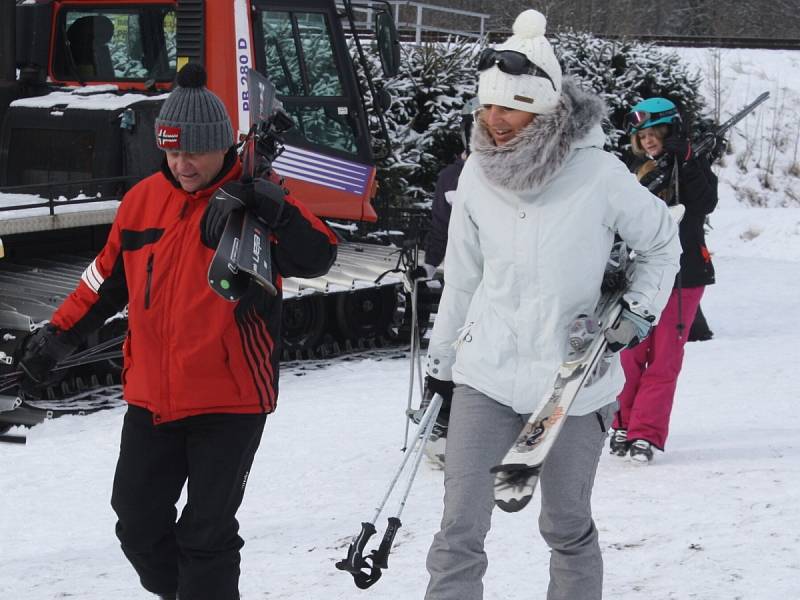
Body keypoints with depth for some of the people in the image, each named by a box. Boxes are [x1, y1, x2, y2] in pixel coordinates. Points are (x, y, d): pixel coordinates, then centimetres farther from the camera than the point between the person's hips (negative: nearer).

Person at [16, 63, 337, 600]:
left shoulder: (254, 203, -8)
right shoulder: (144, 200, 5)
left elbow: (317, 257, -22)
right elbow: (108, 277, 17)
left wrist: (267, 207, -36)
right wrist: (58, 335, 16)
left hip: (229, 400, -5)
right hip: (151, 397, 5)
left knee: (207, 535, -1)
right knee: (139, 524, 11)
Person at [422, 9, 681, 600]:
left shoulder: (600, 177, -13)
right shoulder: (478, 175, -3)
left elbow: (663, 242, 5)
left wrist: (638, 313, -5)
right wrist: (441, 360, 15)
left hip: (574, 381, -2)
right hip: (487, 374, 2)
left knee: (567, 526, 12)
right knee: (460, 527, -3)